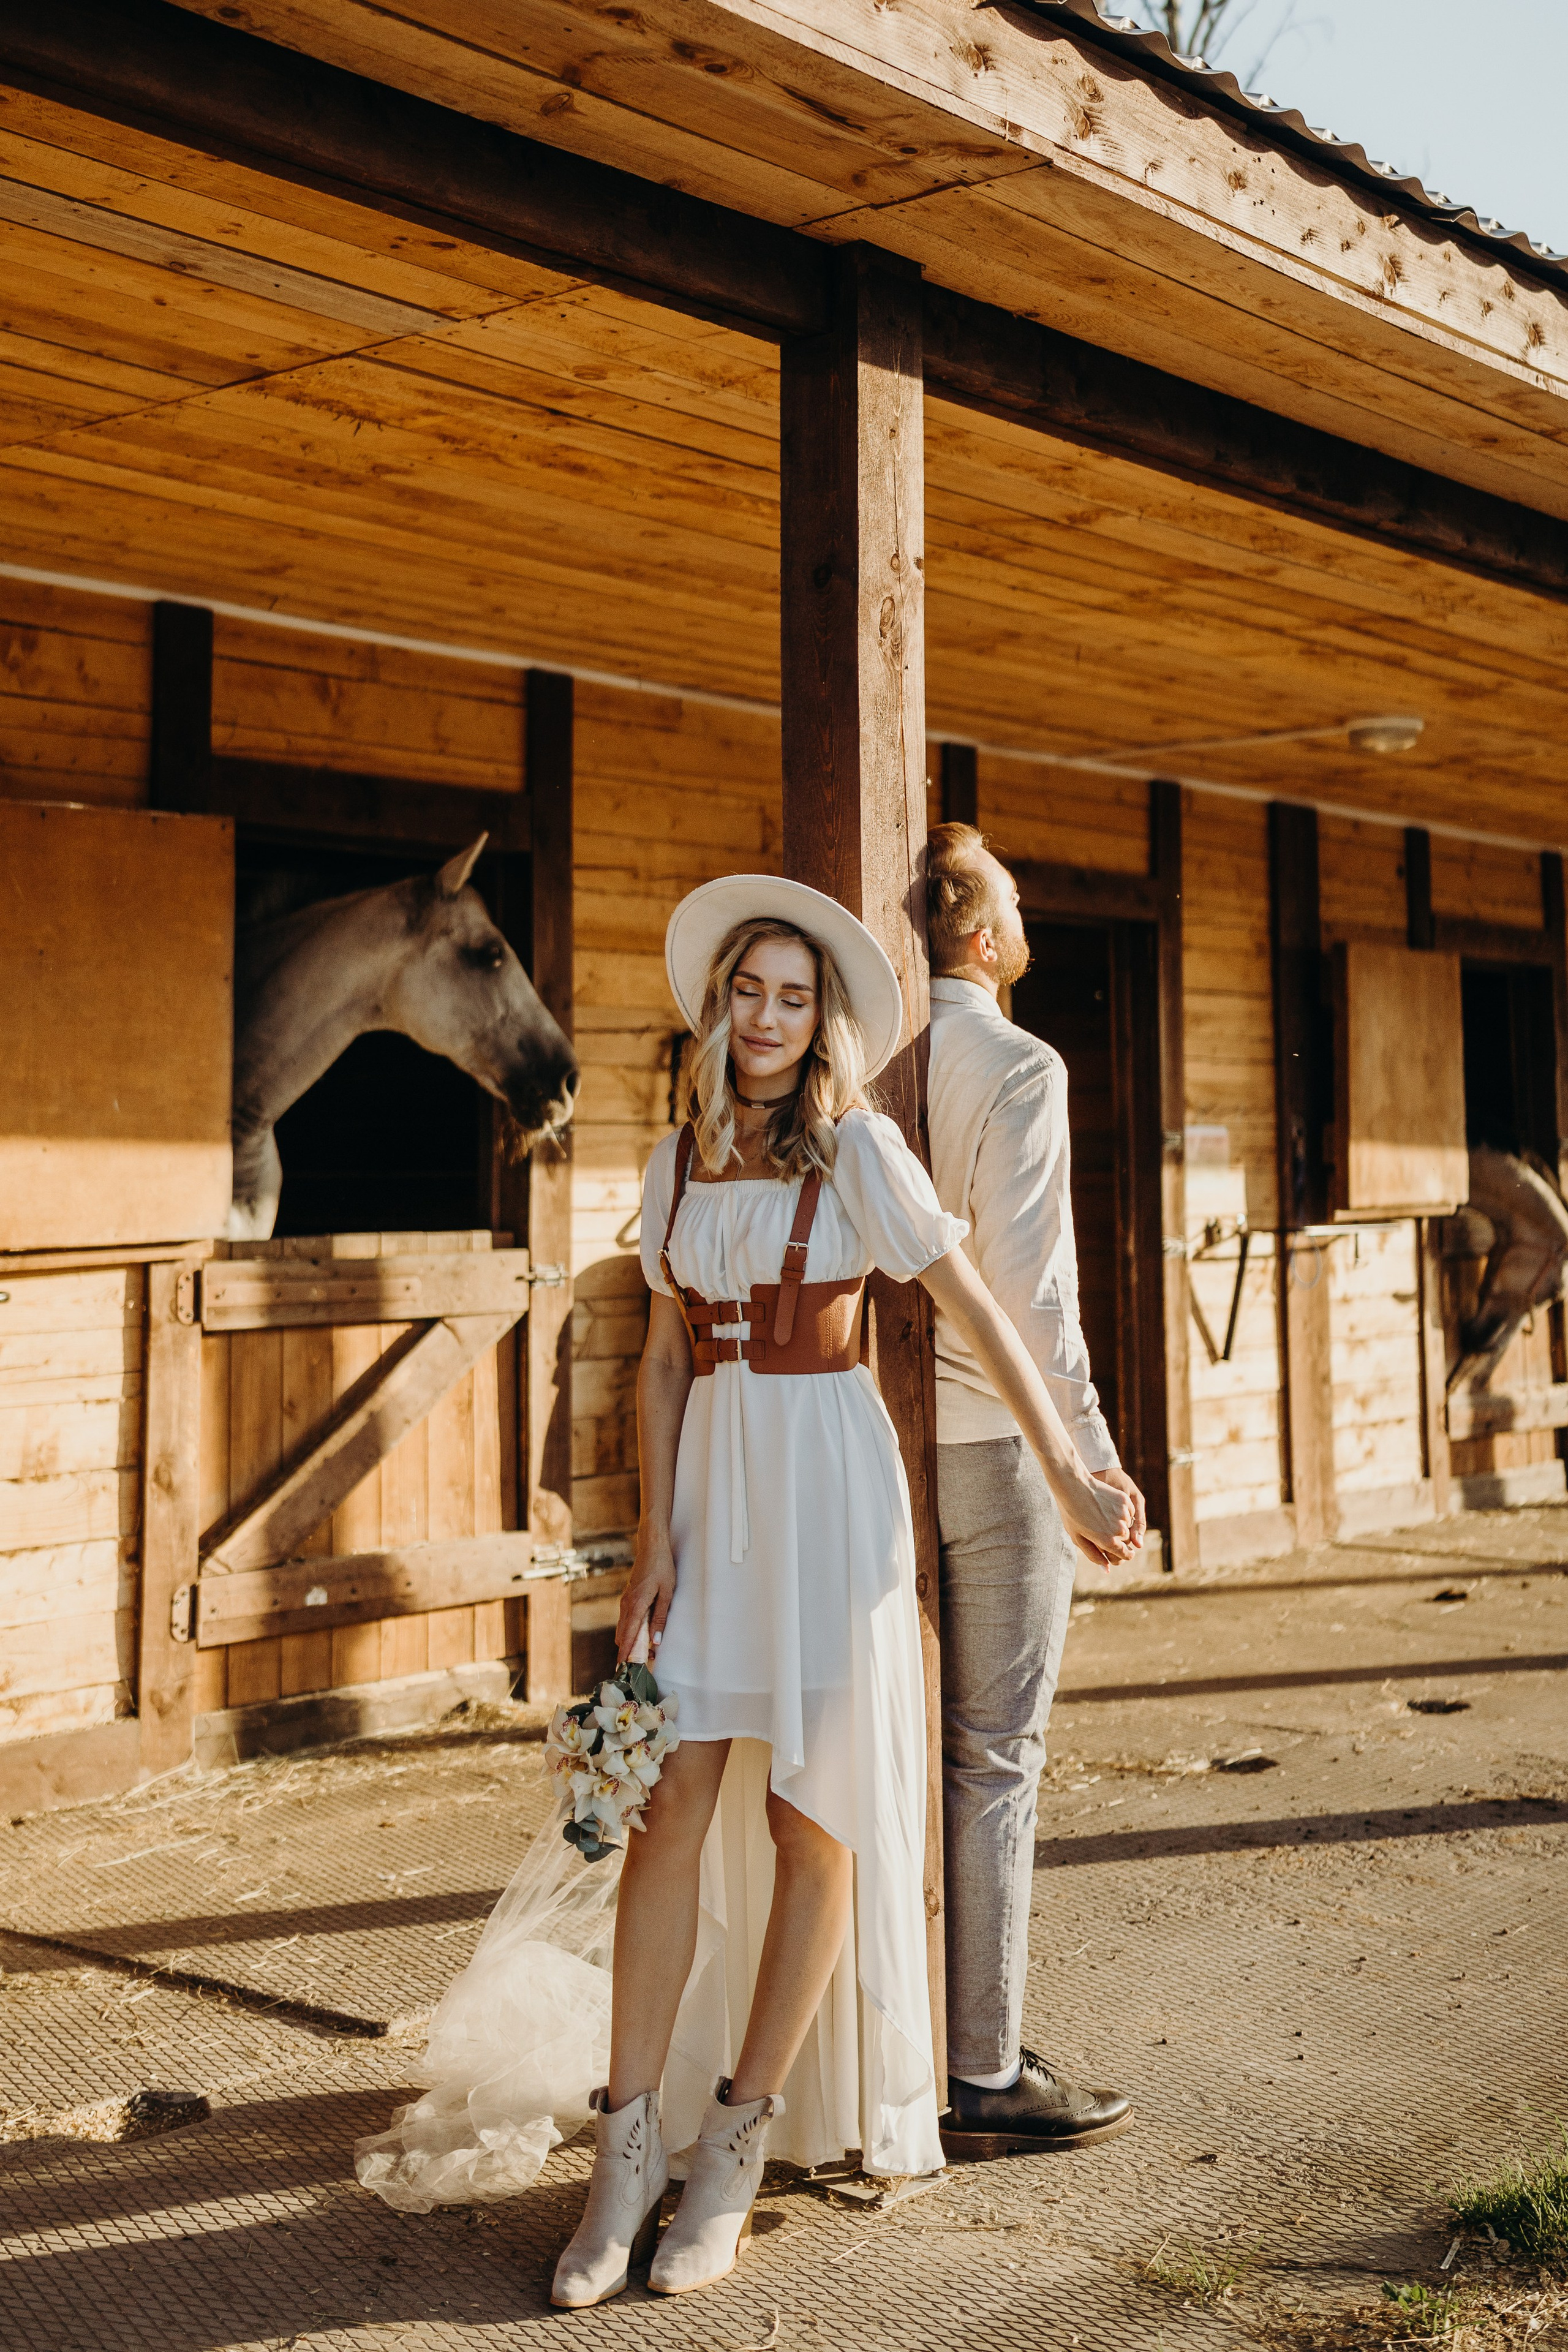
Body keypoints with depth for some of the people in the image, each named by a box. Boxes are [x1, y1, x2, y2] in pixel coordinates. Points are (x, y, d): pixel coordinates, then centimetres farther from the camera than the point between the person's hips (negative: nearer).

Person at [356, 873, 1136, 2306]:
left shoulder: (857, 1151, -5)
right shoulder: (679, 1163, 9)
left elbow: (977, 1310, -4)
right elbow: (666, 1357, 10)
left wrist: (1068, 1473, -4)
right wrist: (655, 1537, 1)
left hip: (829, 1482, -4)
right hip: (711, 1480, 4)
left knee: (810, 1813, 1)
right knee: (673, 1801, -2)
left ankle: (737, 2143, 13)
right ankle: (629, 2151, 4)